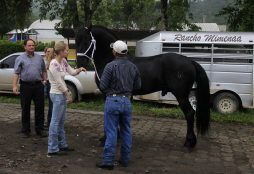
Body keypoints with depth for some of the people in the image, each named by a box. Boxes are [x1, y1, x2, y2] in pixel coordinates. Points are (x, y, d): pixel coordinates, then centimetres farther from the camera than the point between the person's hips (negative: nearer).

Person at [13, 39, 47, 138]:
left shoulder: (39, 58, 13)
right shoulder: (20, 59, 3)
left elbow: (44, 70, 22)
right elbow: (16, 73, -2)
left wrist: (44, 80, 9)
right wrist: (15, 85, -11)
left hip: (38, 85, 3)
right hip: (26, 86, -2)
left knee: (40, 108, 4)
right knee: (25, 109, 5)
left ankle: (39, 129, 16)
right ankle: (25, 131, 15)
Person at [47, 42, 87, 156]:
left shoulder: (63, 61, 6)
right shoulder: (54, 64, -21)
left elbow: (72, 72, 14)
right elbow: (59, 83, -19)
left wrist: (80, 69, -7)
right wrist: (68, 95, -12)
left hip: (62, 94, 10)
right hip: (57, 94, -10)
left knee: (61, 121, 16)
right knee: (55, 121, -2)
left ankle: (62, 145, 28)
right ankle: (52, 149, 7)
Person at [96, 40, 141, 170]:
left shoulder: (111, 66, -13)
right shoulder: (133, 67, 4)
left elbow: (102, 86, -13)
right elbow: (138, 86, 9)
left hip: (113, 101, -5)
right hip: (127, 102, 5)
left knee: (111, 132, 1)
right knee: (126, 131, 14)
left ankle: (108, 161, 6)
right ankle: (125, 159, 23)